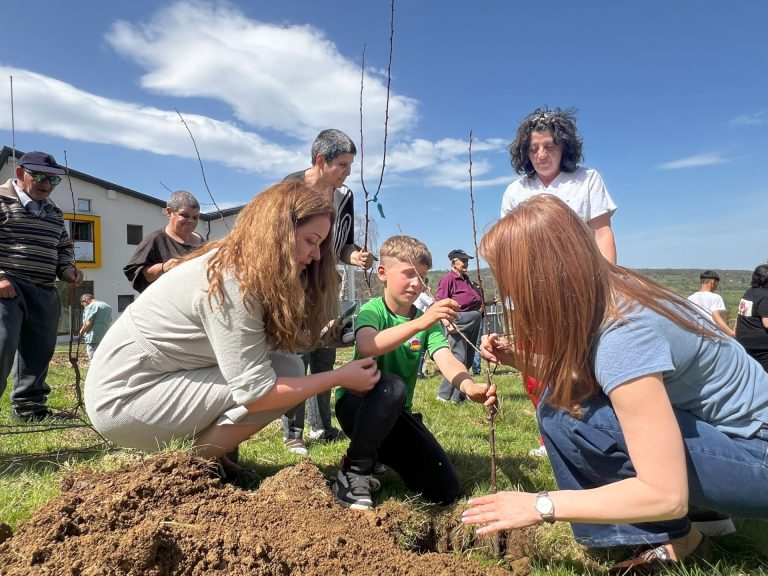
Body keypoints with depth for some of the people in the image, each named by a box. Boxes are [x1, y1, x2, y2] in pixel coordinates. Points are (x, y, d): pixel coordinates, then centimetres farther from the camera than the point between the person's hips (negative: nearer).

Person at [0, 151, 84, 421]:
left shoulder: (54, 211, 20)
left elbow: (64, 247, 28)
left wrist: (67, 269, 8)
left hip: (44, 293, 7)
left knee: (38, 353, 9)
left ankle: (29, 406, 20)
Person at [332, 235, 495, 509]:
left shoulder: (428, 320, 0)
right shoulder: (373, 310, -14)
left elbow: (445, 359, -19)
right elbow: (365, 347, -37)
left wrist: (470, 387, -41)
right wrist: (419, 323, -49)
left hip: (397, 414, 5)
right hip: (357, 403, -5)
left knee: (445, 490, -4)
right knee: (391, 386, -39)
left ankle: (378, 453, 18)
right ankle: (355, 469, -17)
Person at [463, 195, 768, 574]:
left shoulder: (623, 335, -32)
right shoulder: (600, 297, -7)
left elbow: (666, 495, -31)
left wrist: (540, 505, -25)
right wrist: (519, 358, -8)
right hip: (712, 426, 8)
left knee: (567, 417, -25)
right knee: (562, 397, -2)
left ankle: (674, 539, -3)